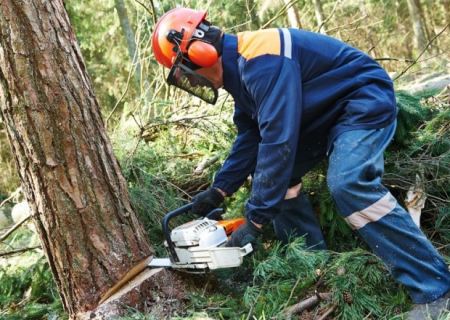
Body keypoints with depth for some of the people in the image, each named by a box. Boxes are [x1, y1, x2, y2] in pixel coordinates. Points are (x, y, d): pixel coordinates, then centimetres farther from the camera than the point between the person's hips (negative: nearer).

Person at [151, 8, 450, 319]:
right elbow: (251, 136, 10)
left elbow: (277, 142, -34)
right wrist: (220, 189, 5)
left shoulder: (260, 61, -29)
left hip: (364, 101, -10)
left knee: (349, 184, -29)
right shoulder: (238, 67, 4)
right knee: (276, 176, 7)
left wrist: (255, 220, -30)